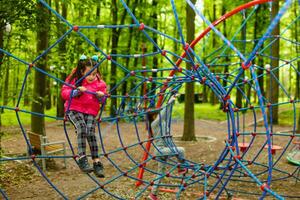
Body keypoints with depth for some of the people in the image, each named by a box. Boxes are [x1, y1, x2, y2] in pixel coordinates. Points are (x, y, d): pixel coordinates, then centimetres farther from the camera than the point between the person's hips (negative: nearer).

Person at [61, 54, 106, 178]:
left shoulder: (99, 83, 5)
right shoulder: (74, 79, -2)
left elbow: (102, 99, 15)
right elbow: (64, 92, -5)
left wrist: (101, 96, -10)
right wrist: (76, 91, -22)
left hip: (90, 112, 2)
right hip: (74, 109, -2)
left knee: (90, 133, -20)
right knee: (82, 128, -29)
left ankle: (96, 162, -13)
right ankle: (82, 159, -25)